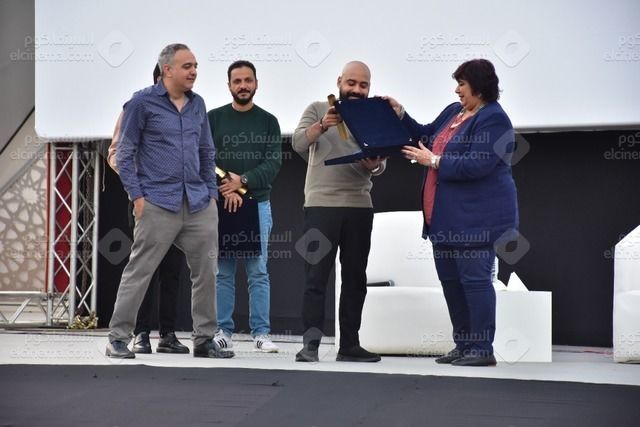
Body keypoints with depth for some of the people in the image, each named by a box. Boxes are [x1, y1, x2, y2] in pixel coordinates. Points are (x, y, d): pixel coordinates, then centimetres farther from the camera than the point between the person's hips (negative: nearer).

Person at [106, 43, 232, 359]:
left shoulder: (197, 104, 14)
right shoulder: (142, 103, -3)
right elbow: (125, 153, -2)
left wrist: (212, 193, 12)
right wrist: (136, 195, -9)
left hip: (199, 204, 6)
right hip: (158, 203, -6)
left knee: (206, 271, 5)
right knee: (139, 271, -4)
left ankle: (204, 339, 15)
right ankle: (118, 338, 4)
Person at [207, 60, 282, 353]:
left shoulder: (268, 121, 9)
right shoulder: (214, 118, 9)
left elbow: (273, 164, -1)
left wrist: (243, 181, -15)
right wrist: (225, 186, -14)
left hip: (257, 203, 0)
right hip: (220, 203, 0)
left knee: (258, 272, -2)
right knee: (223, 272, 2)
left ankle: (261, 334, -1)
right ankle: (223, 332, 6)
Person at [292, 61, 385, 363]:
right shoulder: (318, 110, 6)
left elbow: (381, 163, 4)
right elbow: (299, 143, -9)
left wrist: (376, 164, -20)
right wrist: (322, 126, -28)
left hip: (359, 205, 4)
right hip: (321, 204, -4)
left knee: (355, 278, 6)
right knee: (316, 277, -6)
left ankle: (349, 345, 11)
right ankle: (310, 345, -6)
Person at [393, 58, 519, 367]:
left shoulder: (493, 119, -14)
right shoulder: (453, 111, 15)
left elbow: (477, 165, -22)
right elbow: (426, 135, 26)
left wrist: (434, 161, -16)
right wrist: (400, 114, 15)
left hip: (475, 218, -10)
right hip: (447, 216, 10)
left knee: (474, 278, -8)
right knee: (450, 279, 12)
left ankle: (482, 350, -3)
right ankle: (463, 345, 21)